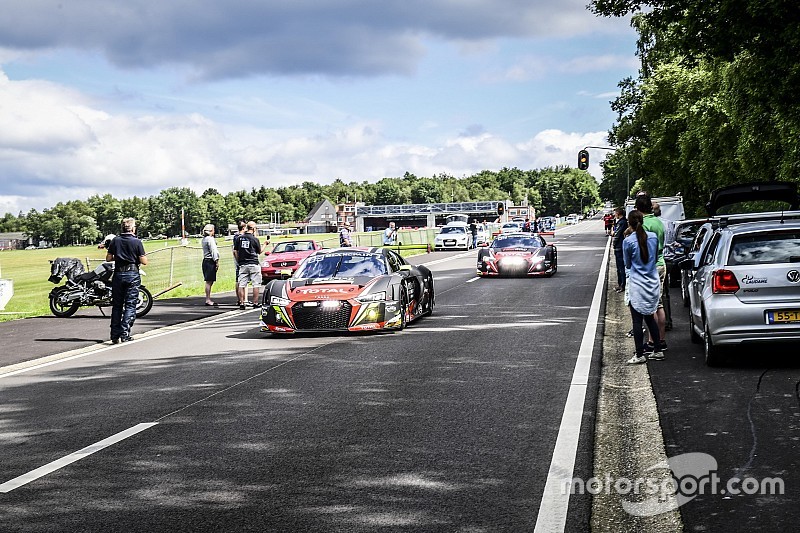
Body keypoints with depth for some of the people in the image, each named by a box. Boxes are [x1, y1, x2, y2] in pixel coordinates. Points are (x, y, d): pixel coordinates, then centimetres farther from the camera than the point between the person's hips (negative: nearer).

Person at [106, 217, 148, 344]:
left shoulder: (115, 240, 3)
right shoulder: (137, 242, -6)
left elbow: (108, 258, 4)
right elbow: (144, 261, -8)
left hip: (118, 274, 3)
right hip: (132, 274, -3)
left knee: (117, 305, 10)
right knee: (130, 305, 1)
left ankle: (115, 335, 8)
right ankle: (124, 333, -10)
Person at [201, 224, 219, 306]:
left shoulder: (204, 239, 18)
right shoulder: (210, 239, -11)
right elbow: (213, 251, -16)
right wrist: (216, 261, -16)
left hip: (205, 260, 10)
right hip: (210, 262, -10)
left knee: (209, 281, 12)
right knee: (209, 281, -9)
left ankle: (208, 300, 15)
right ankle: (208, 300, -9)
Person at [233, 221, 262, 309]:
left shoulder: (239, 238, 4)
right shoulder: (254, 239, -6)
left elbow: (235, 251, 4)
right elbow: (259, 252, 6)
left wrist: (238, 261, 14)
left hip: (242, 264, 4)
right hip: (254, 264, -3)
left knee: (241, 284, 4)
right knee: (256, 285, 3)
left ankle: (241, 303, 2)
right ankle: (255, 302, 2)